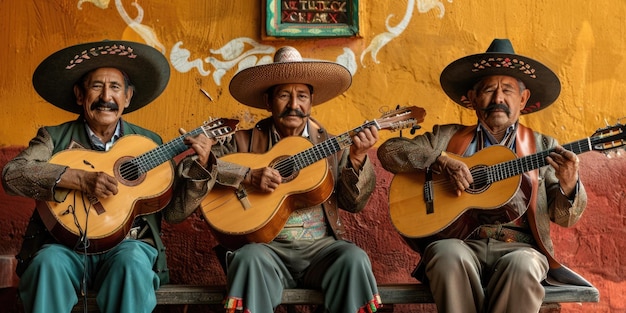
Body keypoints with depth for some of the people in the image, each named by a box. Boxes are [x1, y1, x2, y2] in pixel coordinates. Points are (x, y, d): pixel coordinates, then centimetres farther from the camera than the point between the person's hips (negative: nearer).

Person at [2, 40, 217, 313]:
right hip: (67, 246, 0)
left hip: (127, 245, 1)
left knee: (132, 261, -31)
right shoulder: (55, 137, 6)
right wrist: (81, 179, -23)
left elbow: (176, 205, 6)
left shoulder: (148, 143, 10)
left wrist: (199, 166, -12)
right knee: (47, 262, -31)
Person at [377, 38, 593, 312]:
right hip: (459, 241, 0)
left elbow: (564, 218, 11)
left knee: (521, 265, -34)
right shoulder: (447, 137, 16)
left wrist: (569, 187, -13)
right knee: (450, 257, -34)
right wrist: (441, 160, -9)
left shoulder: (543, 147, 16)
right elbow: (389, 150, 6)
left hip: (518, 246, 0)